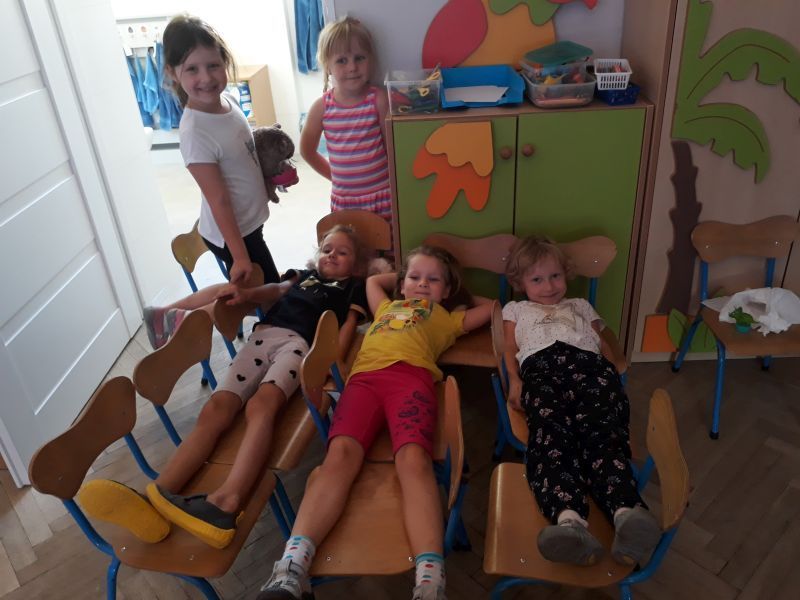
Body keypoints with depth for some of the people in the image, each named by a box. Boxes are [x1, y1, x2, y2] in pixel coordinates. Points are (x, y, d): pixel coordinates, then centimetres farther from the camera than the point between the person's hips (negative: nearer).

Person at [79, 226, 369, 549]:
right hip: (263, 336, 4)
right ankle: (156, 497, -34)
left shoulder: (353, 288, 23)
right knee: (215, 409, -19)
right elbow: (277, 290, 18)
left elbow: (349, 324, 8)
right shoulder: (304, 275, 35)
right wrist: (247, 293, -4)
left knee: (260, 404, -34)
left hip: (300, 343, -4)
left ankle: (226, 502, -52)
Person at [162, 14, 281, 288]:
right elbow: (219, 200, -24)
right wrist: (240, 256, -20)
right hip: (231, 232, -8)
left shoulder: (229, 100, -5)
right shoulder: (195, 132, -28)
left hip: (249, 221, 8)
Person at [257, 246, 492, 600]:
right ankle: (292, 565, -44)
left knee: (414, 458, -32)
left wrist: (458, 289, 43)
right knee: (341, 453, -27)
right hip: (365, 377, 2)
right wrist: (404, 274, 60)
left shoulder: (446, 318, 36)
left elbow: (492, 309, 34)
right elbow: (372, 280, 60)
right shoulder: (387, 307, 43)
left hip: (412, 376, -2)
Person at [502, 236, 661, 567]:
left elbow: (603, 344, 32)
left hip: (590, 362, 2)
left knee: (602, 430, -31)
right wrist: (514, 380, 2)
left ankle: (626, 512, -57)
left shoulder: (580, 306, 45)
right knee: (551, 432, -35)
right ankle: (569, 518, -59)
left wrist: (613, 378, 9)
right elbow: (510, 349, 24)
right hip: (541, 363, -2)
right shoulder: (516, 310, 40)